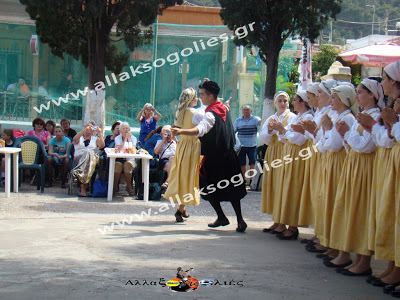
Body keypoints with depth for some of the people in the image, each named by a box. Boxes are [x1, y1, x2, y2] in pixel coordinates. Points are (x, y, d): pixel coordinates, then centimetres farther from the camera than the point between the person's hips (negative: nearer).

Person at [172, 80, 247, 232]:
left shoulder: (211, 114, -20)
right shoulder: (224, 108, 7)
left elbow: (201, 129, -40)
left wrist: (181, 131, -55)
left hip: (214, 159, -8)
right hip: (229, 155, 8)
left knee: (209, 189, 7)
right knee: (231, 188, 12)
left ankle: (221, 217, 10)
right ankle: (240, 220, 6)